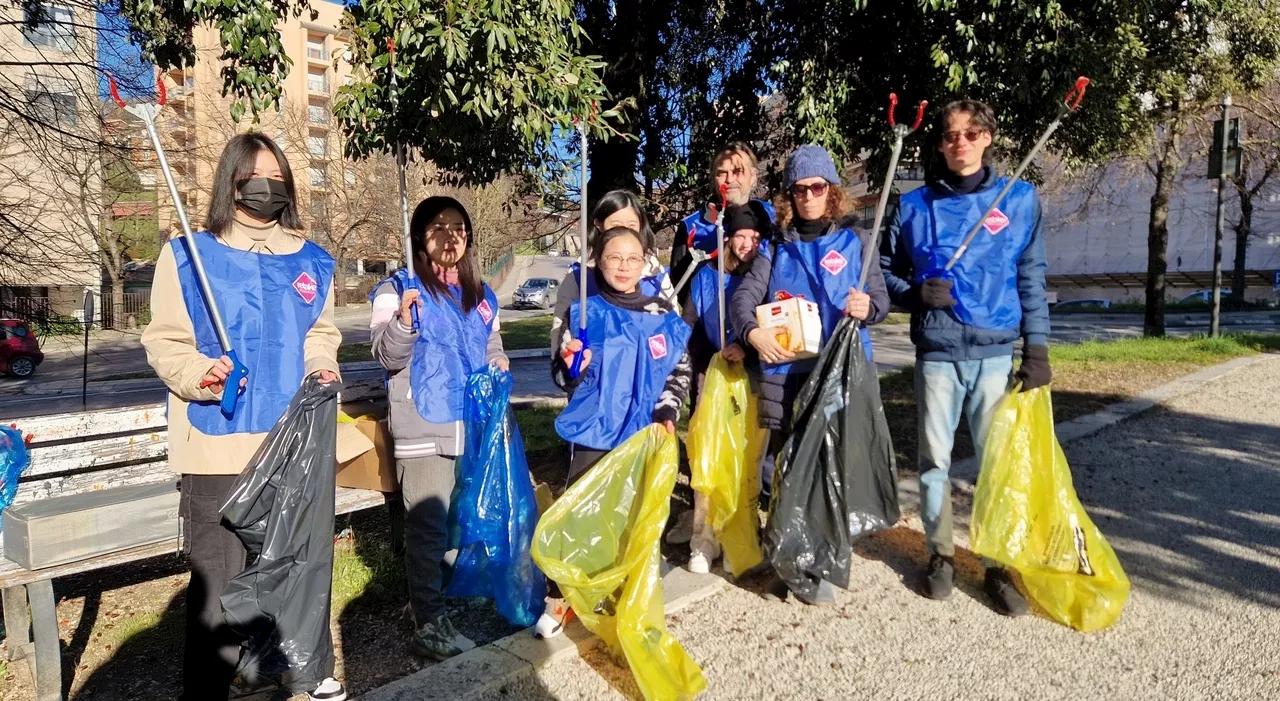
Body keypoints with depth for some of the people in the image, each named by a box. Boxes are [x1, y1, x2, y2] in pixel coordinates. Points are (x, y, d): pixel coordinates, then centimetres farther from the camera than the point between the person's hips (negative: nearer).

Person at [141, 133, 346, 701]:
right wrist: (200, 374, -21)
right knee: (217, 578, -1)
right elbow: (165, 342, -2)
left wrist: (323, 368, -2)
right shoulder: (187, 254, -1)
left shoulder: (311, 261, 10)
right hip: (219, 445, -3)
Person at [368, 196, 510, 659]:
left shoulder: (481, 294, 14)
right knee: (427, 526, -4)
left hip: (475, 425, 6)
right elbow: (386, 356, -10)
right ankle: (428, 625, 6)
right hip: (424, 429, -6)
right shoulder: (398, 289, -3)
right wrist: (404, 322, -28)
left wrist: (499, 365, 4)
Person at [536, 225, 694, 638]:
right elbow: (563, 377, 0)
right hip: (594, 432, -2)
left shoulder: (664, 314, 2)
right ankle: (558, 597, 14)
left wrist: (667, 412, -5)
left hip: (645, 434, 2)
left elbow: (680, 371, 9)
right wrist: (571, 367, -23)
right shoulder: (584, 313, -4)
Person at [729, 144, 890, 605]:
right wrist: (752, 331, -19)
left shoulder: (856, 241, 9)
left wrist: (868, 307, -22)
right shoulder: (778, 246, 12)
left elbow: (880, 298, 2)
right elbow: (744, 297, 2)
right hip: (785, 373, 1)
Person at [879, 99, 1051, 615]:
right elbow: (885, 271, 11)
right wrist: (916, 293, -10)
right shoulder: (915, 205, 5)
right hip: (936, 353, 0)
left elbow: (1031, 279, 6)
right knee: (934, 459, 7)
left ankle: (1001, 563, 16)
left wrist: (1037, 347, 0)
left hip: (996, 352, 0)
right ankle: (940, 554, 22)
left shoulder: (1020, 199, 6)